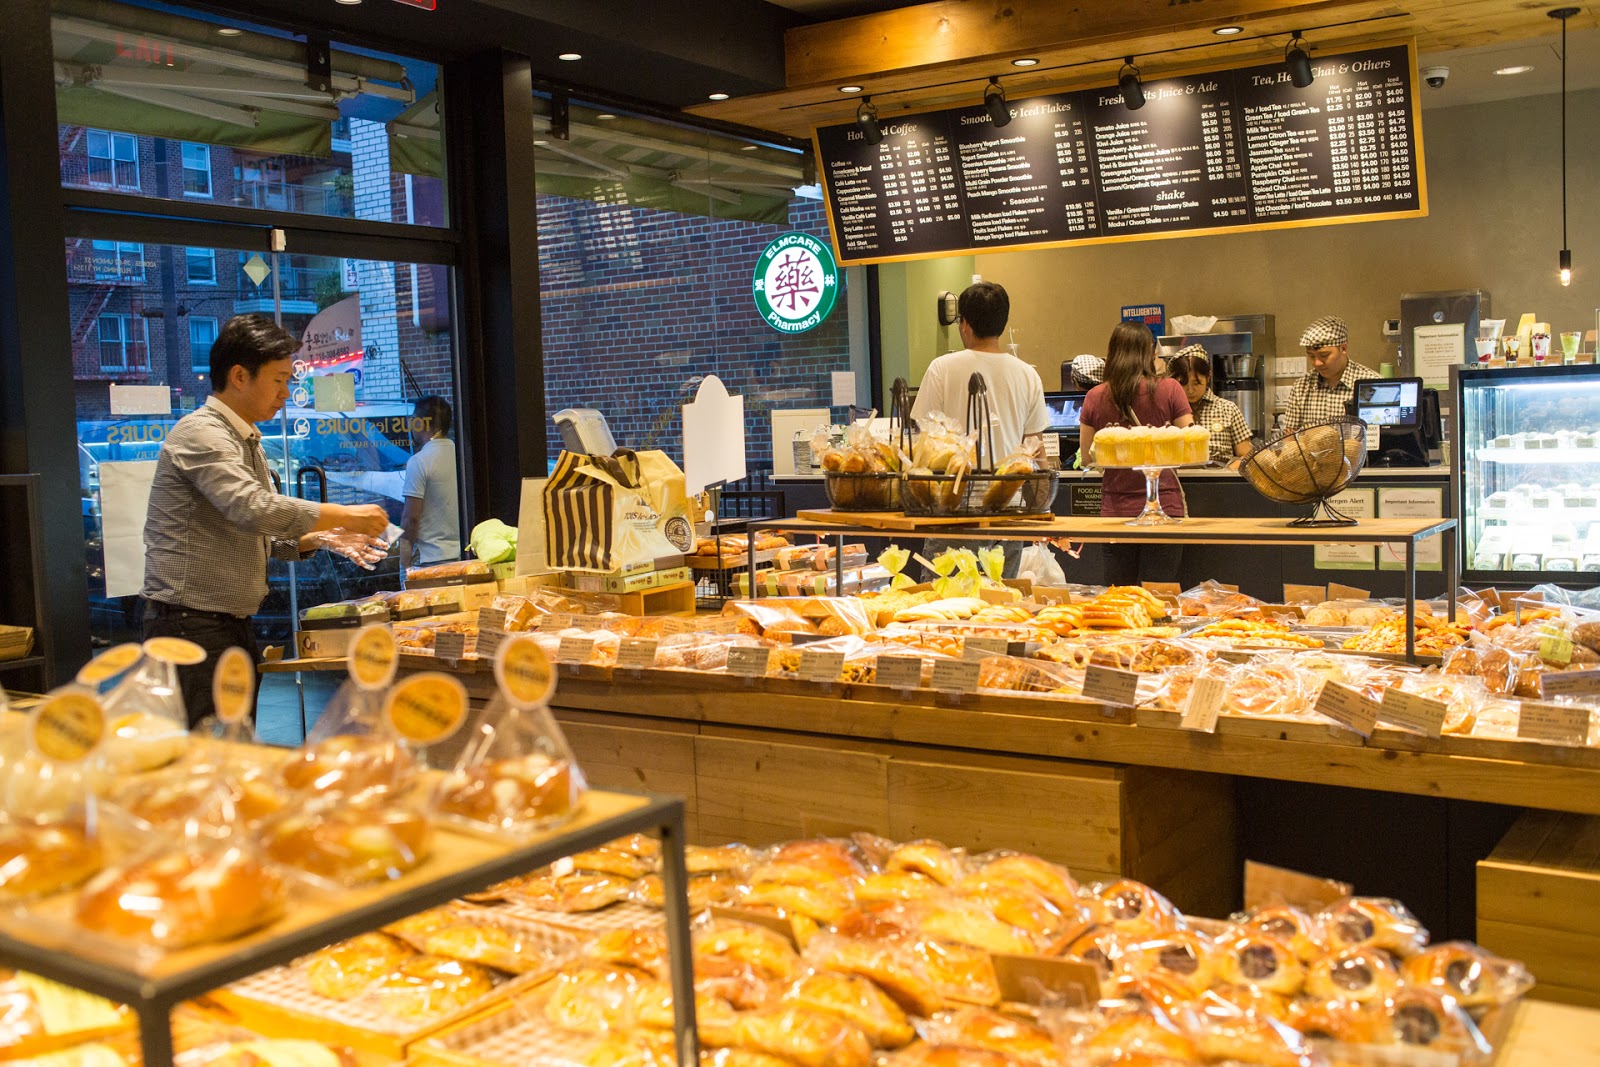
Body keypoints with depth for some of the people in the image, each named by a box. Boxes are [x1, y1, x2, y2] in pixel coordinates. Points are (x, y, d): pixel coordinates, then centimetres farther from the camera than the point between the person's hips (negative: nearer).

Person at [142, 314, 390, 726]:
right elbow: (254, 509, -26)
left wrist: (321, 537, 4)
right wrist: (346, 515, -19)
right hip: (191, 624, -10)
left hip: (234, 623, 10)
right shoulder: (200, 433, -13)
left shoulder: (247, 443, 19)